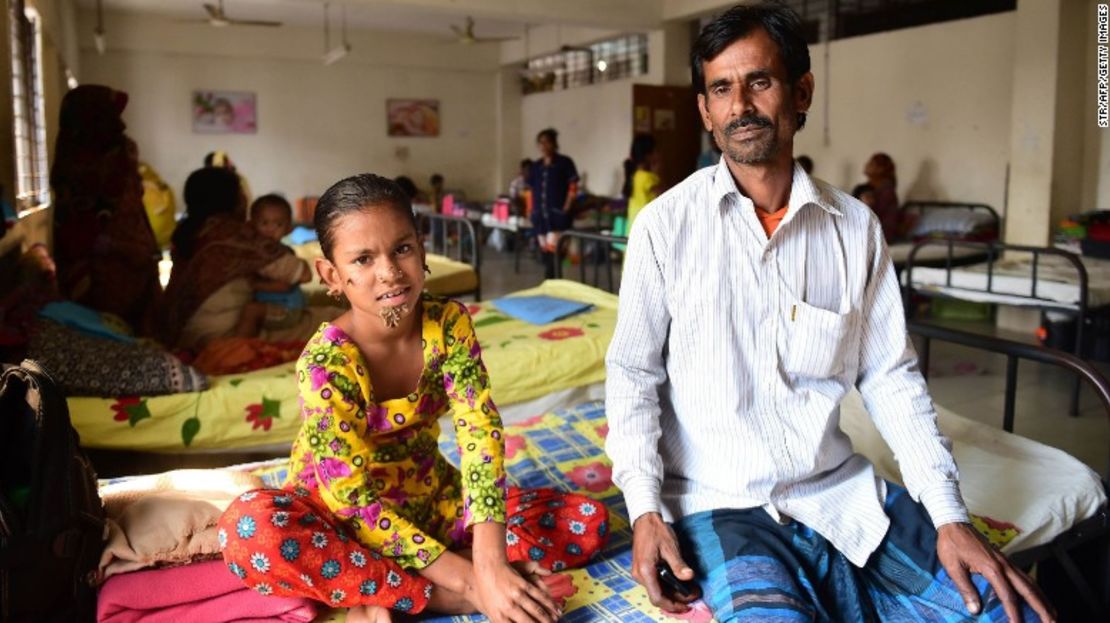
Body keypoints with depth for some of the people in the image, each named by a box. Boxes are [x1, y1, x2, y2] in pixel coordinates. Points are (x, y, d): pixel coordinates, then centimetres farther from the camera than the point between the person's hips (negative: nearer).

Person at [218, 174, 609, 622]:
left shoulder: (449, 323, -13)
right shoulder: (326, 361, -24)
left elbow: (481, 434, -22)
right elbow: (354, 502, -26)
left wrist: (490, 564, -35)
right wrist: (468, 580, -32)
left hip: (433, 501, 5)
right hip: (342, 518, -4)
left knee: (588, 520, -10)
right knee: (248, 530, -38)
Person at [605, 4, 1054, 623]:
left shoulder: (856, 226, 2)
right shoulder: (666, 224, -6)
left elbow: (891, 375, 5)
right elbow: (634, 373, -2)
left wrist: (949, 514, -2)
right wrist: (645, 506, -12)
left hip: (842, 489, 4)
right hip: (720, 501, -3)